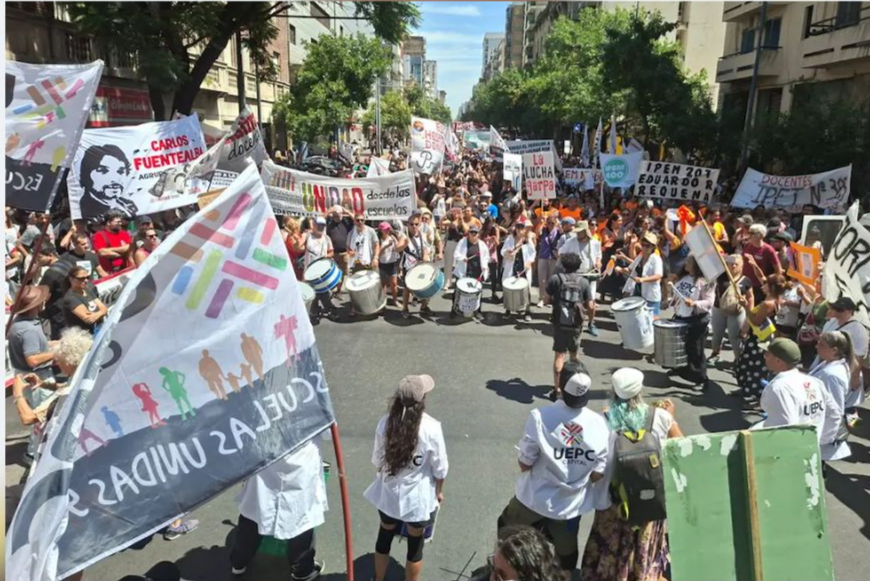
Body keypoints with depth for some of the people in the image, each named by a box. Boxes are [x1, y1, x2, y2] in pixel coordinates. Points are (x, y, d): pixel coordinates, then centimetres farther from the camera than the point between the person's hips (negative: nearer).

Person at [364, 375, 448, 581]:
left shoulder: (385, 423, -16)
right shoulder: (431, 428, -24)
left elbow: (378, 460, -3)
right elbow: (439, 468, -12)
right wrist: (439, 491, 6)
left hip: (389, 493, 3)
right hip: (418, 496, -3)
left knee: (384, 537, 26)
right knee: (415, 545, 19)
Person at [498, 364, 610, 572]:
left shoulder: (540, 416, -28)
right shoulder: (599, 424, -18)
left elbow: (524, 463, -19)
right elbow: (598, 474, -9)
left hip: (534, 498, -2)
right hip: (571, 504, 2)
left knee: (507, 531, 28)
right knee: (566, 552, 28)